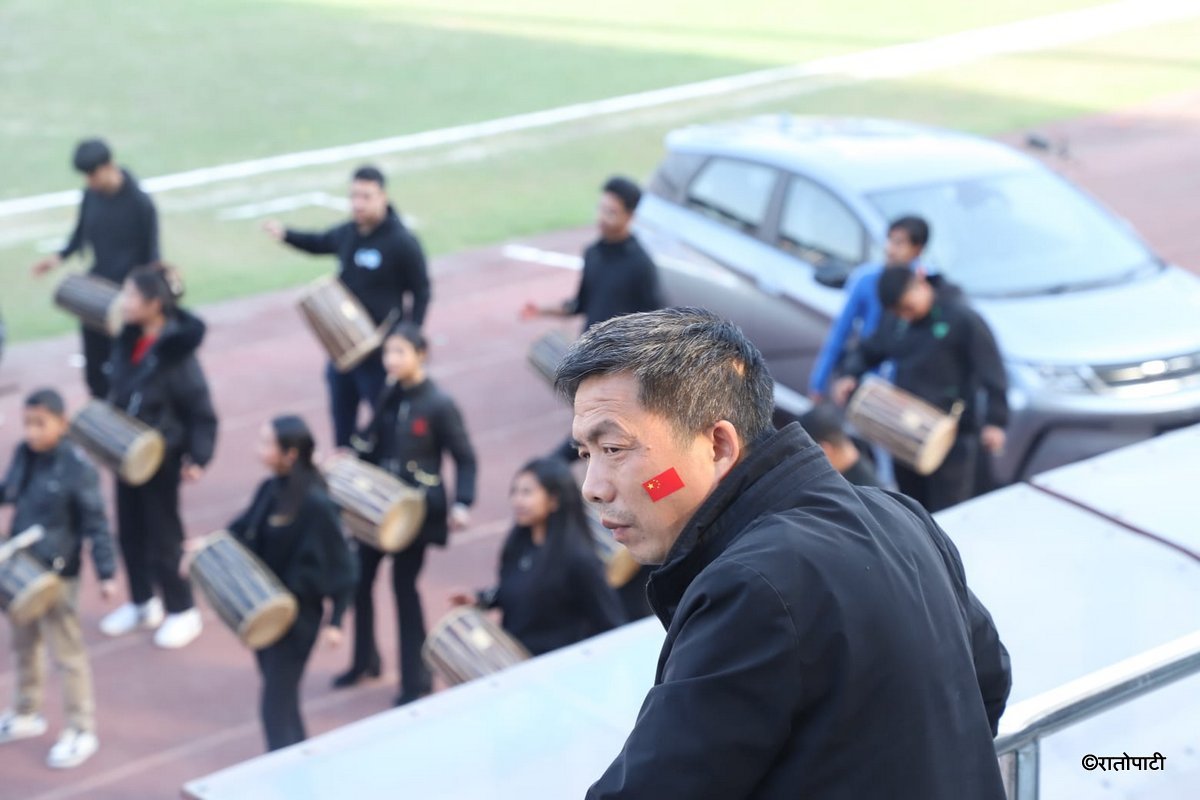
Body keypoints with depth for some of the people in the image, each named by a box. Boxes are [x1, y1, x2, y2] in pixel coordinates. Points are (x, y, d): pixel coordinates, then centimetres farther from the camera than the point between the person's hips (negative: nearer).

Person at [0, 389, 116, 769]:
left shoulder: (78, 468, -20)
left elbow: (96, 525, -17)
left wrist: (106, 574, -18)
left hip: (56, 575, -7)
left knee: (67, 654, 4)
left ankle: (82, 733, 16)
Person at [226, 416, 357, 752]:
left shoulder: (315, 504, -22)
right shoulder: (269, 490, -1)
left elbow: (339, 565, -18)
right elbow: (244, 529, 16)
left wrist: (335, 621, -18)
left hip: (296, 618, -8)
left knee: (277, 705, -2)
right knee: (280, 695, 20)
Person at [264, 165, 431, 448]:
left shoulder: (402, 242, -17)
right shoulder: (347, 233, 3)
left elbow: (421, 294, -11)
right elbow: (320, 243, 25)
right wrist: (285, 234, 8)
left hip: (379, 350, -7)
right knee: (342, 414, 19)